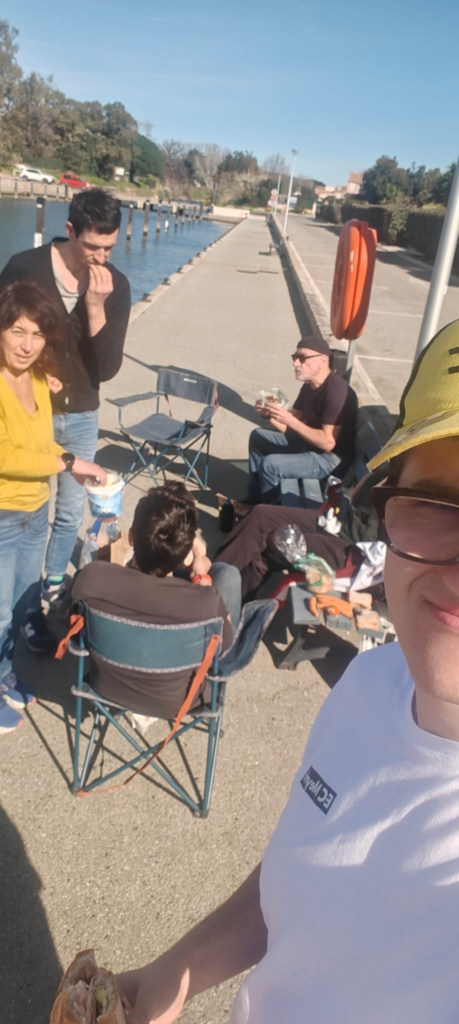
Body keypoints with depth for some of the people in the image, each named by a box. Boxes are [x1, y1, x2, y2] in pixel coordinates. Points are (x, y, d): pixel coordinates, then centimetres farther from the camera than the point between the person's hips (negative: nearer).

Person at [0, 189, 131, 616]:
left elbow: (107, 369, -14)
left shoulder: (115, 285, -8)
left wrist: (95, 306, -25)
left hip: (81, 417, 2)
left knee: (71, 509, 16)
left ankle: (53, 584, 39)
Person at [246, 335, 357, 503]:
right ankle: (254, 498, 20)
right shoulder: (309, 385, 5)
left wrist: (289, 419, -32)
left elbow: (328, 442, -30)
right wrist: (269, 415, -12)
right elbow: (291, 427, 7)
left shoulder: (335, 391, -25)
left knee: (270, 464, -25)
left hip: (331, 458, -10)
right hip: (309, 442, 10)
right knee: (257, 436, 14)